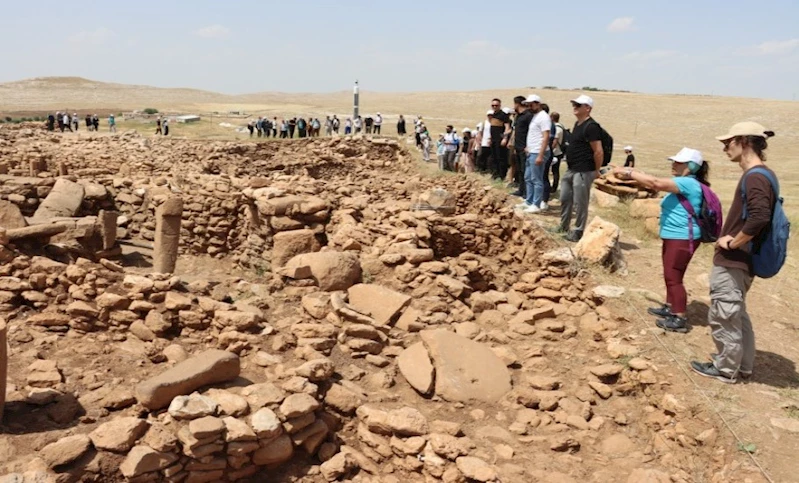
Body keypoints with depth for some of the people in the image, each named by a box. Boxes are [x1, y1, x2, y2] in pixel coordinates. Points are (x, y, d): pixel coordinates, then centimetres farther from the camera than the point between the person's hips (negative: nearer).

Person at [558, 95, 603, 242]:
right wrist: (570, 166, 20)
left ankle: (578, 231, 10)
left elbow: (598, 152, -19)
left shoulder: (591, 126, -17)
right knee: (565, 198, 17)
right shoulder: (578, 124, 14)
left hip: (583, 172, -10)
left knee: (580, 203, -1)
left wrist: (596, 171, -10)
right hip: (571, 170, 10)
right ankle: (563, 226, 31)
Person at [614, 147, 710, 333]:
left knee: (674, 277, -6)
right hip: (673, 237, 11)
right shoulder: (682, 183, 15)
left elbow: (655, 183, -27)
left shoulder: (688, 183, -19)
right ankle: (670, 308, 33)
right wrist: (634, 173, 0)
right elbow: (656, 183, 13)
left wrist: (629, 173, -22)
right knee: (669, 276, 19)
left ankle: (680, 319, -1)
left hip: (683, 239, -11)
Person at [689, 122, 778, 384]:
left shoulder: (754, 177, -21)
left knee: (723, 316, 3)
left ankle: (726, 369, 17)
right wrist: (733, 238, 7)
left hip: (732, 261, -10)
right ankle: (743, 364, 33)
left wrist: (732, 243, -20)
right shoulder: (762, 174, 10)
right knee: (736, 314, 21)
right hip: (742, 260, 10)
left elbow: (759, 218, -33)